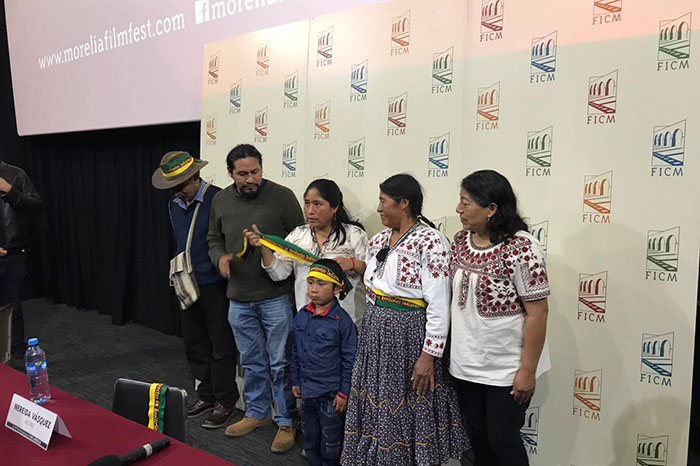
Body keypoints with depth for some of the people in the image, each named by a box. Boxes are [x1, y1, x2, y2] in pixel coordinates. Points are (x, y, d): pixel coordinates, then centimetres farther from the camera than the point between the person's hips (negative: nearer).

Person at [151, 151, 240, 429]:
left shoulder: (217, 199, -15)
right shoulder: (174, 206, 10)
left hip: (215, 284, -8)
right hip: (188, 285, 8)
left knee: (221, 346, 3)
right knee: (195, 344, 16)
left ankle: (225, 401, 16)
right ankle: (206, 394, 31)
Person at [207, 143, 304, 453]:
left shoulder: (282, 197, -10)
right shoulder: (220, 201, 4)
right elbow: (214, 239, 17)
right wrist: (220, 257, -4)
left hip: (276, 297, -4)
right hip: (239, 298, 5)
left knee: (281, 363, 3)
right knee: (252, 361, 19)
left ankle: (287, 422, 21)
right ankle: (257, 412, 37)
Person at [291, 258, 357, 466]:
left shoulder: (342, 320, -17)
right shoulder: (302, 315, 0)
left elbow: (349, 359, -13)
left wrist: (344, 392, -11)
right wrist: (295, 381, 12)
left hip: (331, 393, -6)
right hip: (307, 390, 6)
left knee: (330, 444, 10)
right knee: (310, 439, 21)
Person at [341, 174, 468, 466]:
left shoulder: (429, 242, -16)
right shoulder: (378, 240, 7)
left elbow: (439, 307, -18)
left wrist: (429, 355, -19)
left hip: (407, 335, -7)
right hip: (375, 332, 7)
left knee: (407, 412, 7)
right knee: (374, 406, 17)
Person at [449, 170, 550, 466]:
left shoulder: (521, 248, -20)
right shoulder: (461, 240, 1)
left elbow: (537, 313, -18)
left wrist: (527, 370, -16)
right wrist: (452, 351, 10)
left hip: (506, 368, -6)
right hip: (465, 363, 6)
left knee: (502, 440, 9)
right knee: (477, 434, 20)